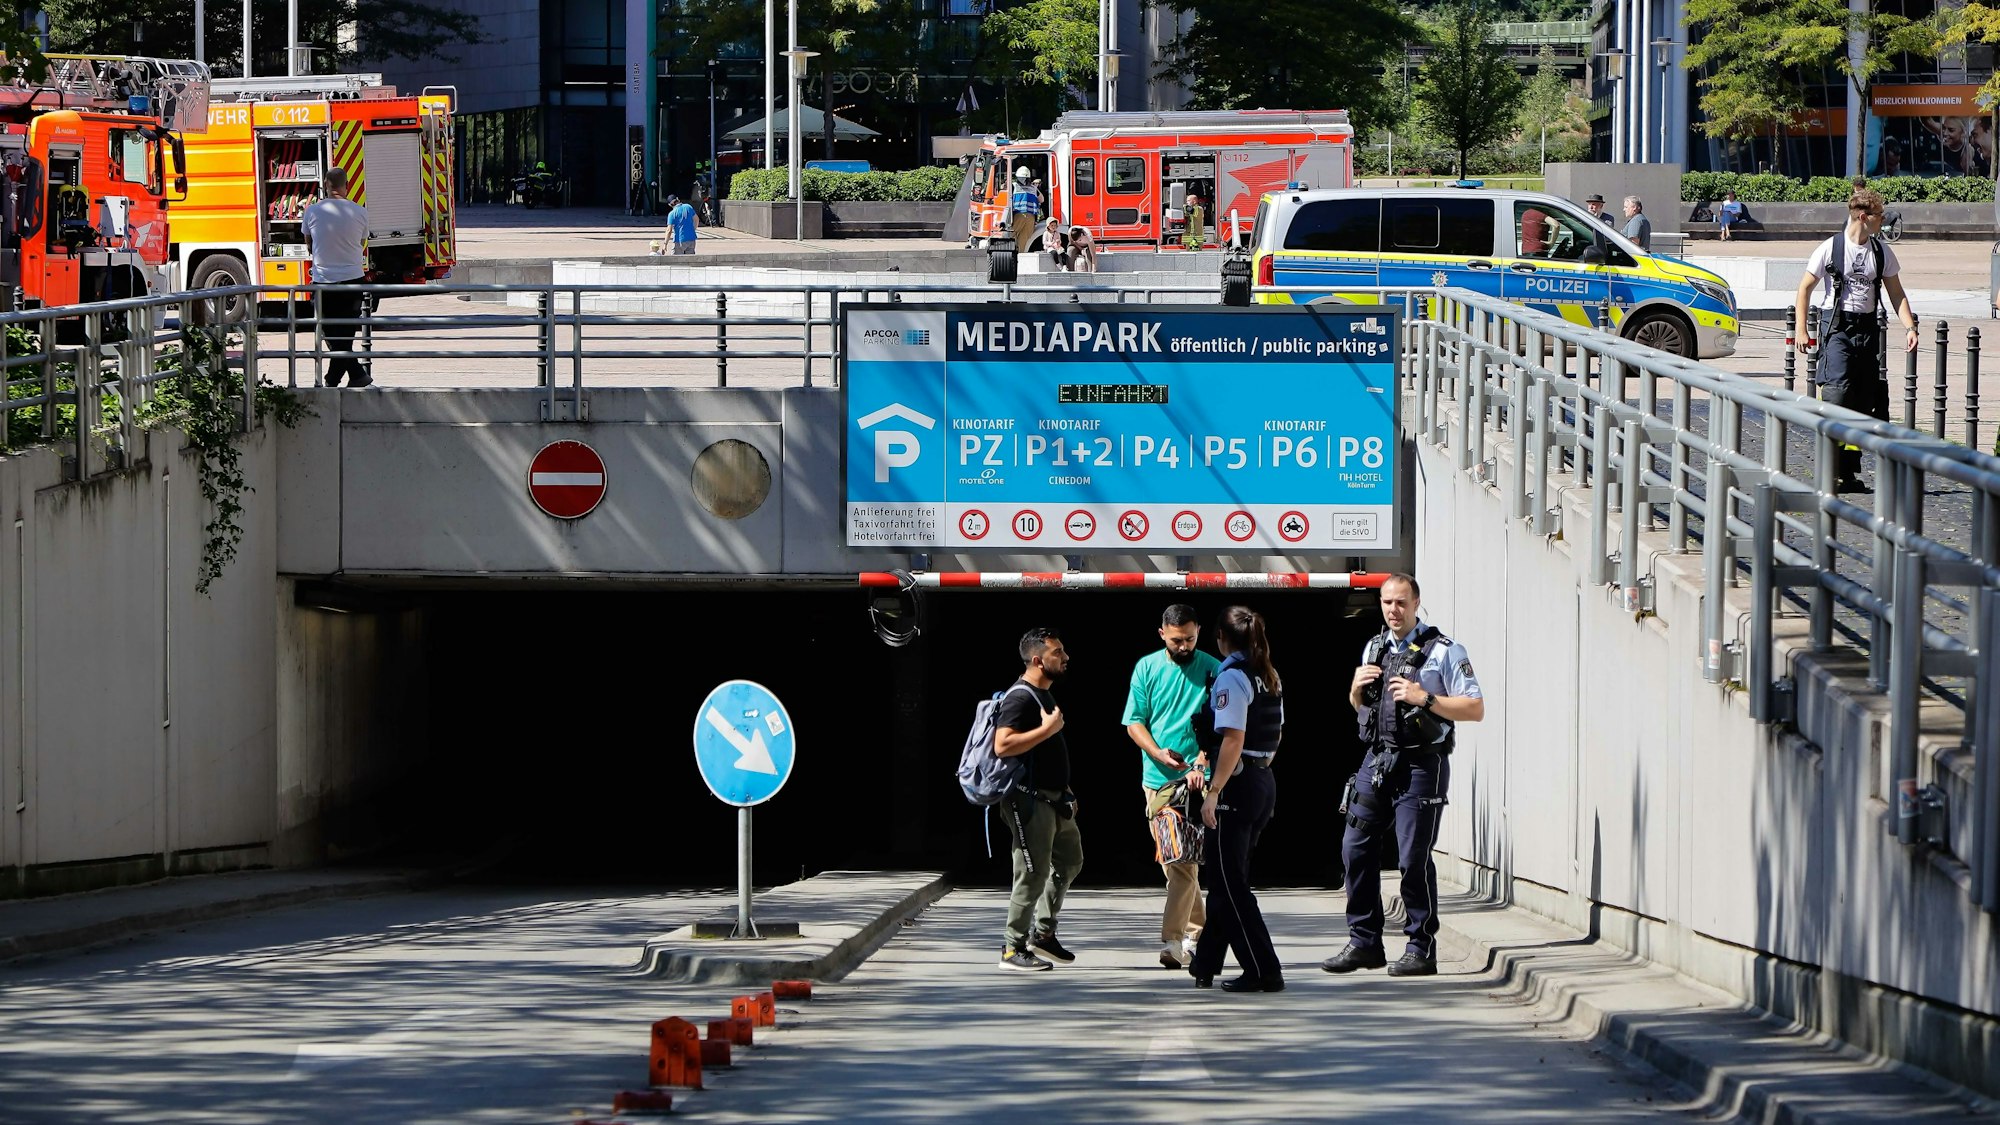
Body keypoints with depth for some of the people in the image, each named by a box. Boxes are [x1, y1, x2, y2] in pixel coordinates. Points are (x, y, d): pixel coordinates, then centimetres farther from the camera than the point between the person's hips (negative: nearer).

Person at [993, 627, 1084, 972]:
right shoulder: (1020, 698, -17)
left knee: (1069, 861, 19)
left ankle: (1043, 932, 27)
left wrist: (1066, 791, 26)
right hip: (1030, 799, -10)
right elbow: (1002, 745, -31)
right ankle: (1014, 949, 1)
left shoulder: (1044, 695, 15)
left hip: (1053, 798, 10)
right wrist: (1048, 728, -27)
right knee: (1033, 875, -7)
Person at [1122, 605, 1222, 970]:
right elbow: (1134, 722, 6)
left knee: (1184, 861, -12)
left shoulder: (1211, 669, 0)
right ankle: (1197, 932, 20)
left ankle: (1173, 940, -15)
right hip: (1157, 779, 3)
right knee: (1172, 862, 8)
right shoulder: (1147, 668, 6)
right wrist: (1158, 754, -11)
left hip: (1196, 778, -3)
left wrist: (1202, 762, -19)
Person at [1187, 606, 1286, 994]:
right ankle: (1205, 964, 26)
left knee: (1229, 884, -3)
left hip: (1237, 786, -9)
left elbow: (1233, 740, -20)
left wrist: (1212, 793, -20)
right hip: (1265, 784, 9)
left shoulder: (1231, 678, -14)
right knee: (1225, 878, 18)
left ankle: (1263, 972, -7)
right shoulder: (1269, 678, 11)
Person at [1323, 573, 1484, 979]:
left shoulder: (1443, 651, -4)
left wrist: (1425, 698, -17)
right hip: (1377, 761, 6)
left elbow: (1475, 709, -8)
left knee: (1414, 857, -7)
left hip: (1421, 765, -6)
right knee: (1356, 849, 4)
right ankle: (1364, 942, 13)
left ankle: (1421, 949, 1)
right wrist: (1357, 688, 4)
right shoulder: (1374, 648, 15)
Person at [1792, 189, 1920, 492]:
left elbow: (1896, 293, 14)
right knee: (1838, 392, -18)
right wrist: (1801, 329, -7)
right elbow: (1805, 288, 0)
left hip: (1867, 328, 5)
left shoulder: (1881, 252, 9)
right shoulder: (1831, 248, -5)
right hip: (1836, 327, -5)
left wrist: (1909, 327, 1)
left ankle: (1850, 471, 8)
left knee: (1864, 399, 3)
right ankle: (1831, 470, -15)